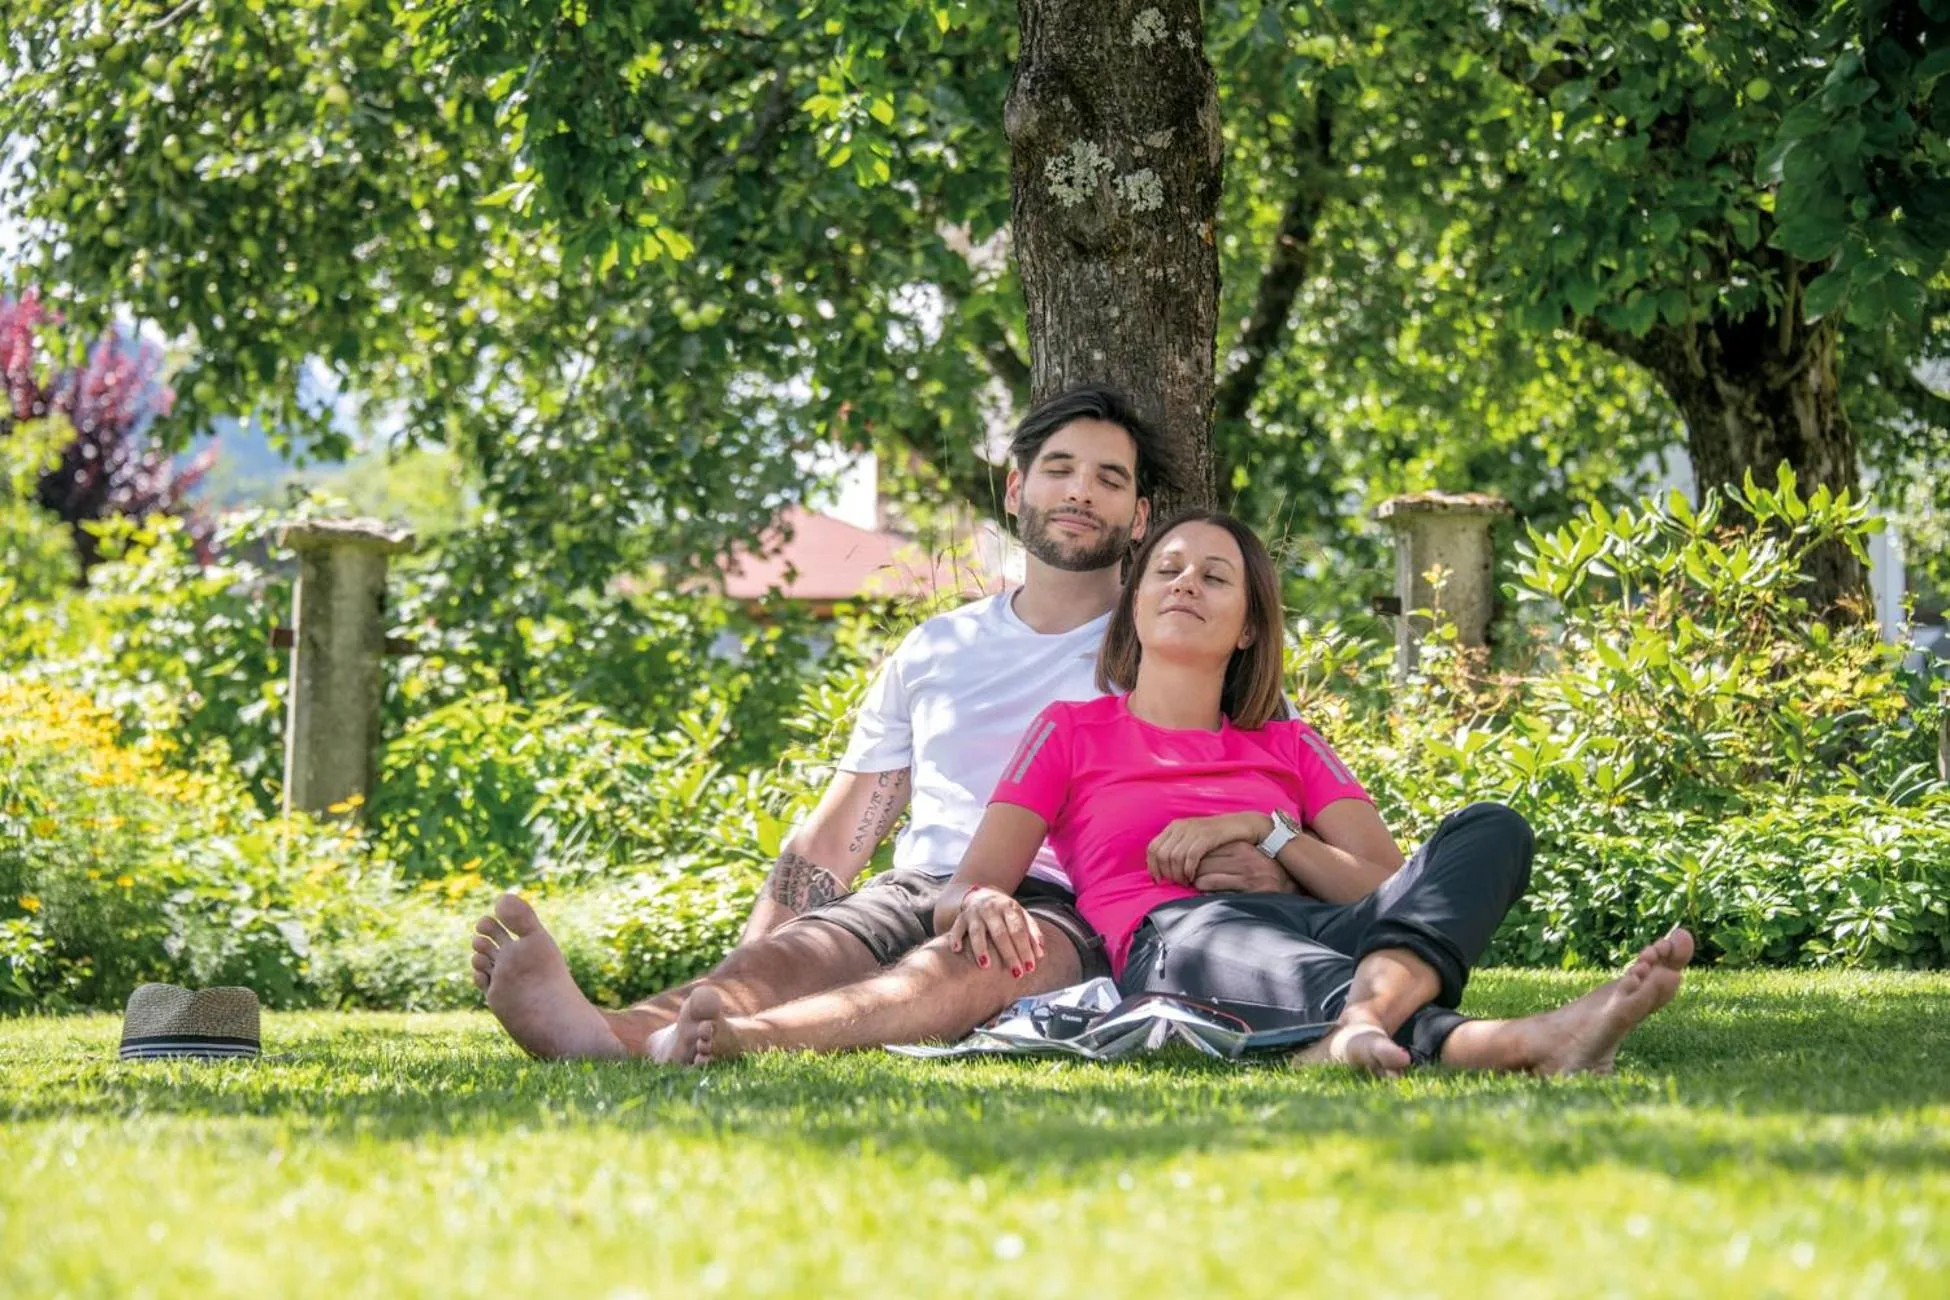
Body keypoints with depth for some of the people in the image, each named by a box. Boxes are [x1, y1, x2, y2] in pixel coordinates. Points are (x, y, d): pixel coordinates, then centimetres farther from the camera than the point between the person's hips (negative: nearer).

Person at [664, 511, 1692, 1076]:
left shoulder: (1289, 747, 31)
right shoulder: (1074, 731, 25)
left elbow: (1386, 886, 17)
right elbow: (966, 887, 13)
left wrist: (1261, 831, 1)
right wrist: (978, 904, -13)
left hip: (1327, 935, 4)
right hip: (1170, 945, -4)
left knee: (1492, 829, -20)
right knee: (1218, 931, -42)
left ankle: (1365, 1021, -54)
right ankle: (1513, 1045, -66)